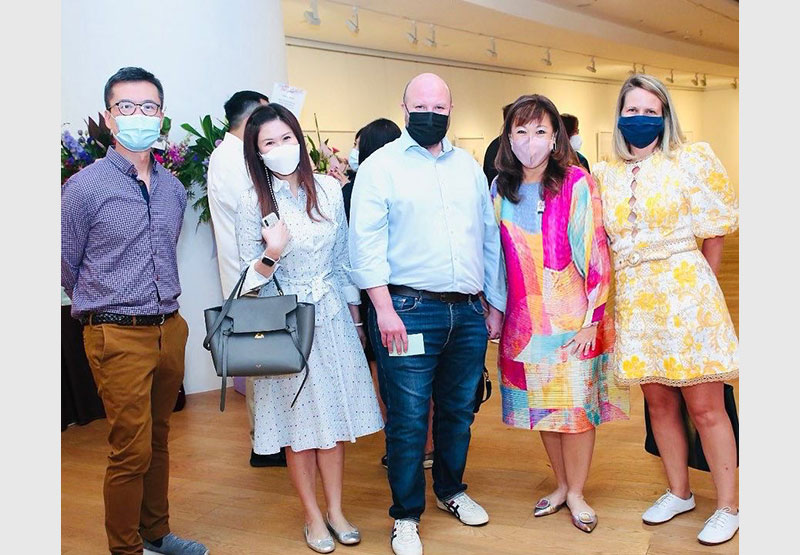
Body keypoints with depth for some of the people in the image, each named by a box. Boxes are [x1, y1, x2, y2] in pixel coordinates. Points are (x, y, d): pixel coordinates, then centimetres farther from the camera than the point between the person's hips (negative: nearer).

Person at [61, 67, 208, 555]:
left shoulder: (174, 188, 8)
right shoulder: (85, 187, -9)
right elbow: (67, 268, 1)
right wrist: (106, 311, 11)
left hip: (170, 328, 5)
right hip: (118, 336, -5)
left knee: (158, 441, 18)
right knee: (132, 451, -1)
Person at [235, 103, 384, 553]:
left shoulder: (329, 189, 1)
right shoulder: (253, 201, -6)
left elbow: (342, 259, 9)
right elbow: (252, 278, -4)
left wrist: (355, 317, 12)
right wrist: (272, 254, -26)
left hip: (331, 316, 3)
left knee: (334, 414, 10)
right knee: (298, 419, 7)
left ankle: (336, 510, 28)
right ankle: (313, 516, 25)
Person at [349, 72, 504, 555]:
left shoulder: (469, 165, 15)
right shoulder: (381, 165, 0)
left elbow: (489, 237, 17)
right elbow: (367, 243, -8)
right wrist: (384, 309, -16)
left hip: (468, 312, 5)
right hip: (409, 310, -5)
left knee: (459, 411, 16)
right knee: (409, 419, 1)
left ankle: (451, 490, 37)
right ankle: (406, 515, 18)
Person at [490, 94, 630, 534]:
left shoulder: (577, 184, -8)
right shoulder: (500, 189, 4)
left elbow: (596, 254, -9)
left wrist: (591, 320, -11)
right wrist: (496, 311, 9)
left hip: (572, 318, -3)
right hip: (524, 319, 4)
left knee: (576, 403, 5)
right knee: (540, 406, 13)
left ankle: (576, 493, 24)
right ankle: (561, 484, 32)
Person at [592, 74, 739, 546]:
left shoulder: (691, 160, 1)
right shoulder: (605, 175, 11)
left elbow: (714, 231, 3)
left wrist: (699, 285, 5)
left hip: (685, 295, -4)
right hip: (634, 302, 4)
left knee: (704, 406, 1)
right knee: (659, 403, 12)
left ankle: (729, 507, 16)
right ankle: (679, 493, 30)